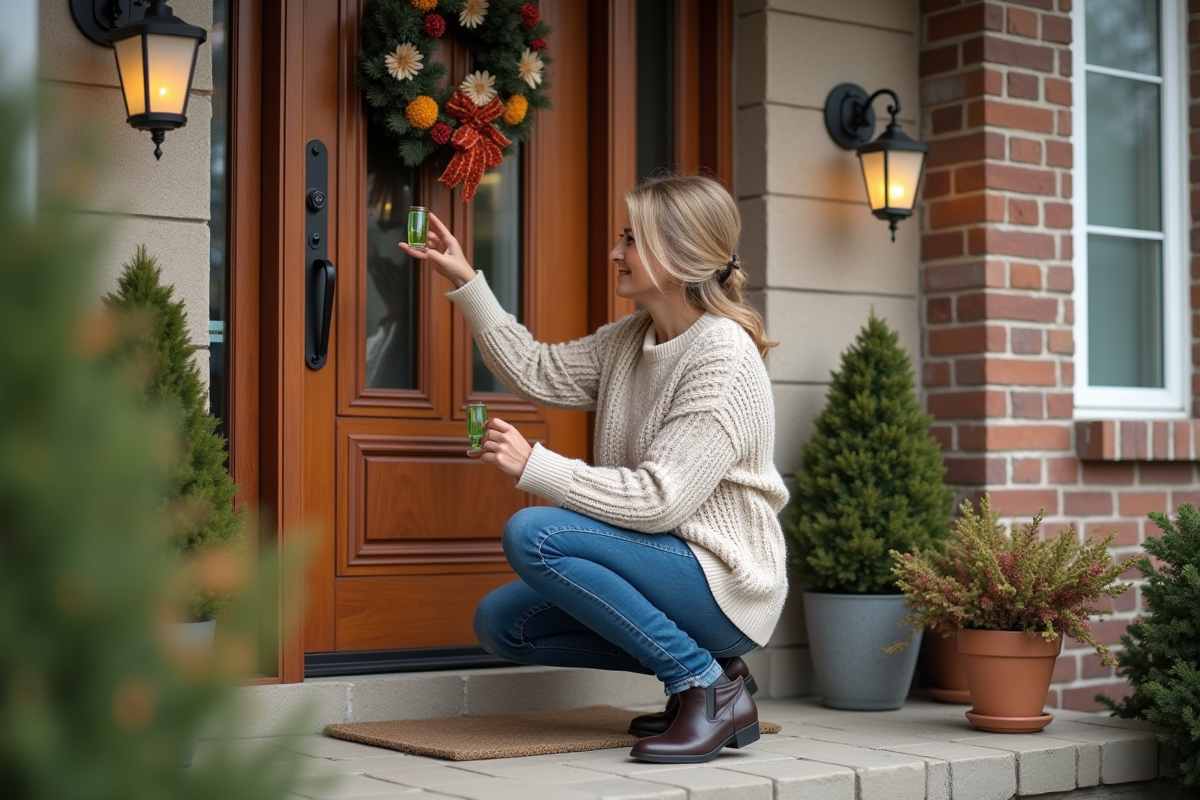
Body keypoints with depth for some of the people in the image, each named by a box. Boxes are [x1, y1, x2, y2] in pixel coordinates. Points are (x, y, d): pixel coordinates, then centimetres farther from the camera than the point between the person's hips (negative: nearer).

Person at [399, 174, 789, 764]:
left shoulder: (724, 356, -19)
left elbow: (657, 499, -26)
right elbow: (539, 373, 12)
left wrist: (535, 466, -24)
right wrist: (463, 280, 9)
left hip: (723, 584, -9)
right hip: (667, 571, 9)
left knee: (533, 534, -24)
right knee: (499, 623, 4)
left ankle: (710, 687, -16)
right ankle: (693, 672, 6)